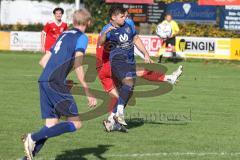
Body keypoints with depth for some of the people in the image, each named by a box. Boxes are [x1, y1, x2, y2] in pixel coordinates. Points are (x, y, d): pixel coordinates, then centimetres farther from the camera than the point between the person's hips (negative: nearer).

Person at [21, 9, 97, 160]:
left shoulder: (64, 34, 22)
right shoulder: (82, 38, -1)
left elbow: (45, 62, 24)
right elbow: (78, 66, -13)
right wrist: (88, 93, -13)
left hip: (43, 81, 8)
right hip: (56, 83, -8)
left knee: (52, 125, 9)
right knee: (76, 123, -4)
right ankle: (34, 138, -15)